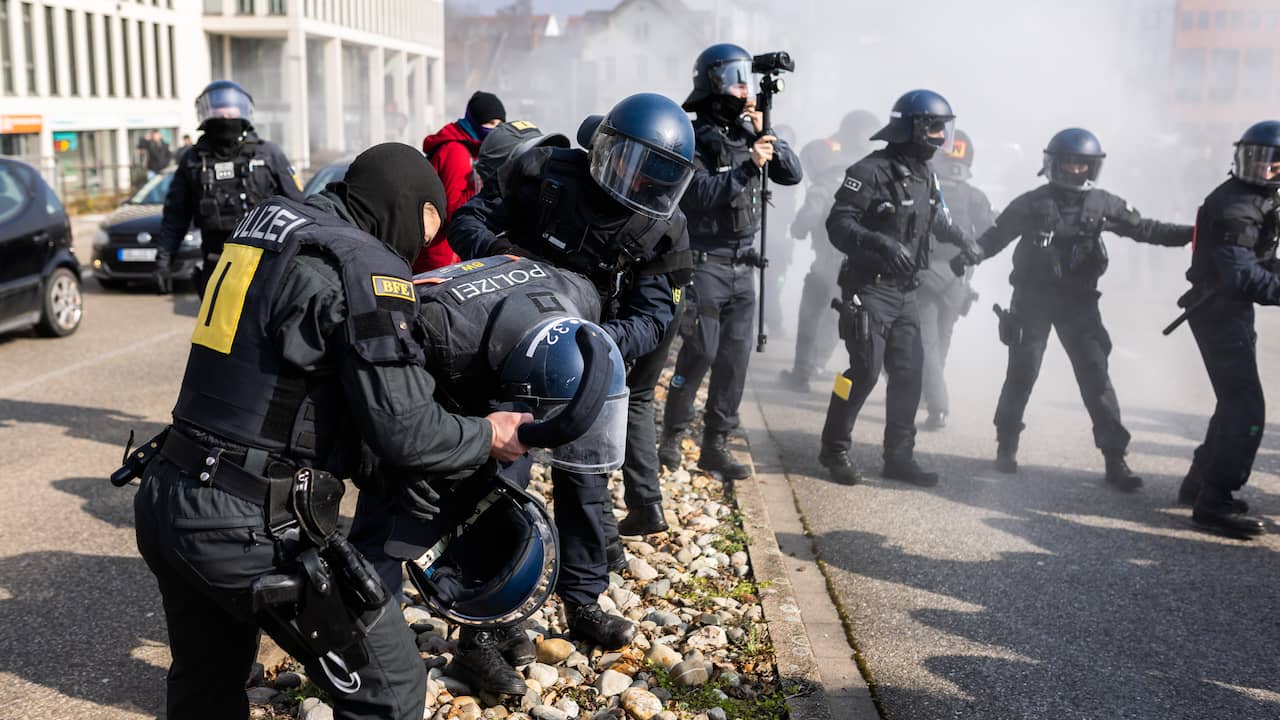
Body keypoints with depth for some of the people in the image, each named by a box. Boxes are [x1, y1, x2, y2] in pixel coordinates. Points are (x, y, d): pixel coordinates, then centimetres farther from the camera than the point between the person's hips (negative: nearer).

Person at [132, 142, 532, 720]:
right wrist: (489, 437, 1)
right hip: (252, 527, -9)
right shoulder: (366, 266, -13)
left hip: (164, 498, 9)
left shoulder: (266, 221, 11)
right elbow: (404, 431, -17)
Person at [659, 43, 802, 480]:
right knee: (700, 352, -6)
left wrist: (766, 136, -8)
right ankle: (672, 435, 13)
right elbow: (698, 194, -22)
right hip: (704, 263, -6)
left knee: (736, 356, 6)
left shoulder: (749, 133, 10)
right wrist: (747, 168, -28)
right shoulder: (694, 139, -9)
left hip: (743, 266, 6)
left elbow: (792, 174, 4)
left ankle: (715, 444, 14)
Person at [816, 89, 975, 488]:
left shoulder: (927, 178, 13)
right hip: (869, 288, -8)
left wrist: (963, 239, 30)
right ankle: (834, 449, 7)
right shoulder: (872, 171, -13)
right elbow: (838, 224, -20)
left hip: (905, 292, 8)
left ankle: (899, 456, 15)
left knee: (909, 372, 6)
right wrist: (880, 243, -32)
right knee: (865, 370, -9)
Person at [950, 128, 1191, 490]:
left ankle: (1115, 458, 0)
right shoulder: (1032, 203, -4)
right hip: (1033, 299, -1)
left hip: (1079, 302, 2)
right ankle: (1007, 446, 21)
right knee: (1022, 374, 3)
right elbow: (996, 235, -1)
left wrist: (1192, 234, -2)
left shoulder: (1103, 205, 2)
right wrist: (967, 256, -18)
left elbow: (1145, 229, 7)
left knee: (1096, 376, -4)